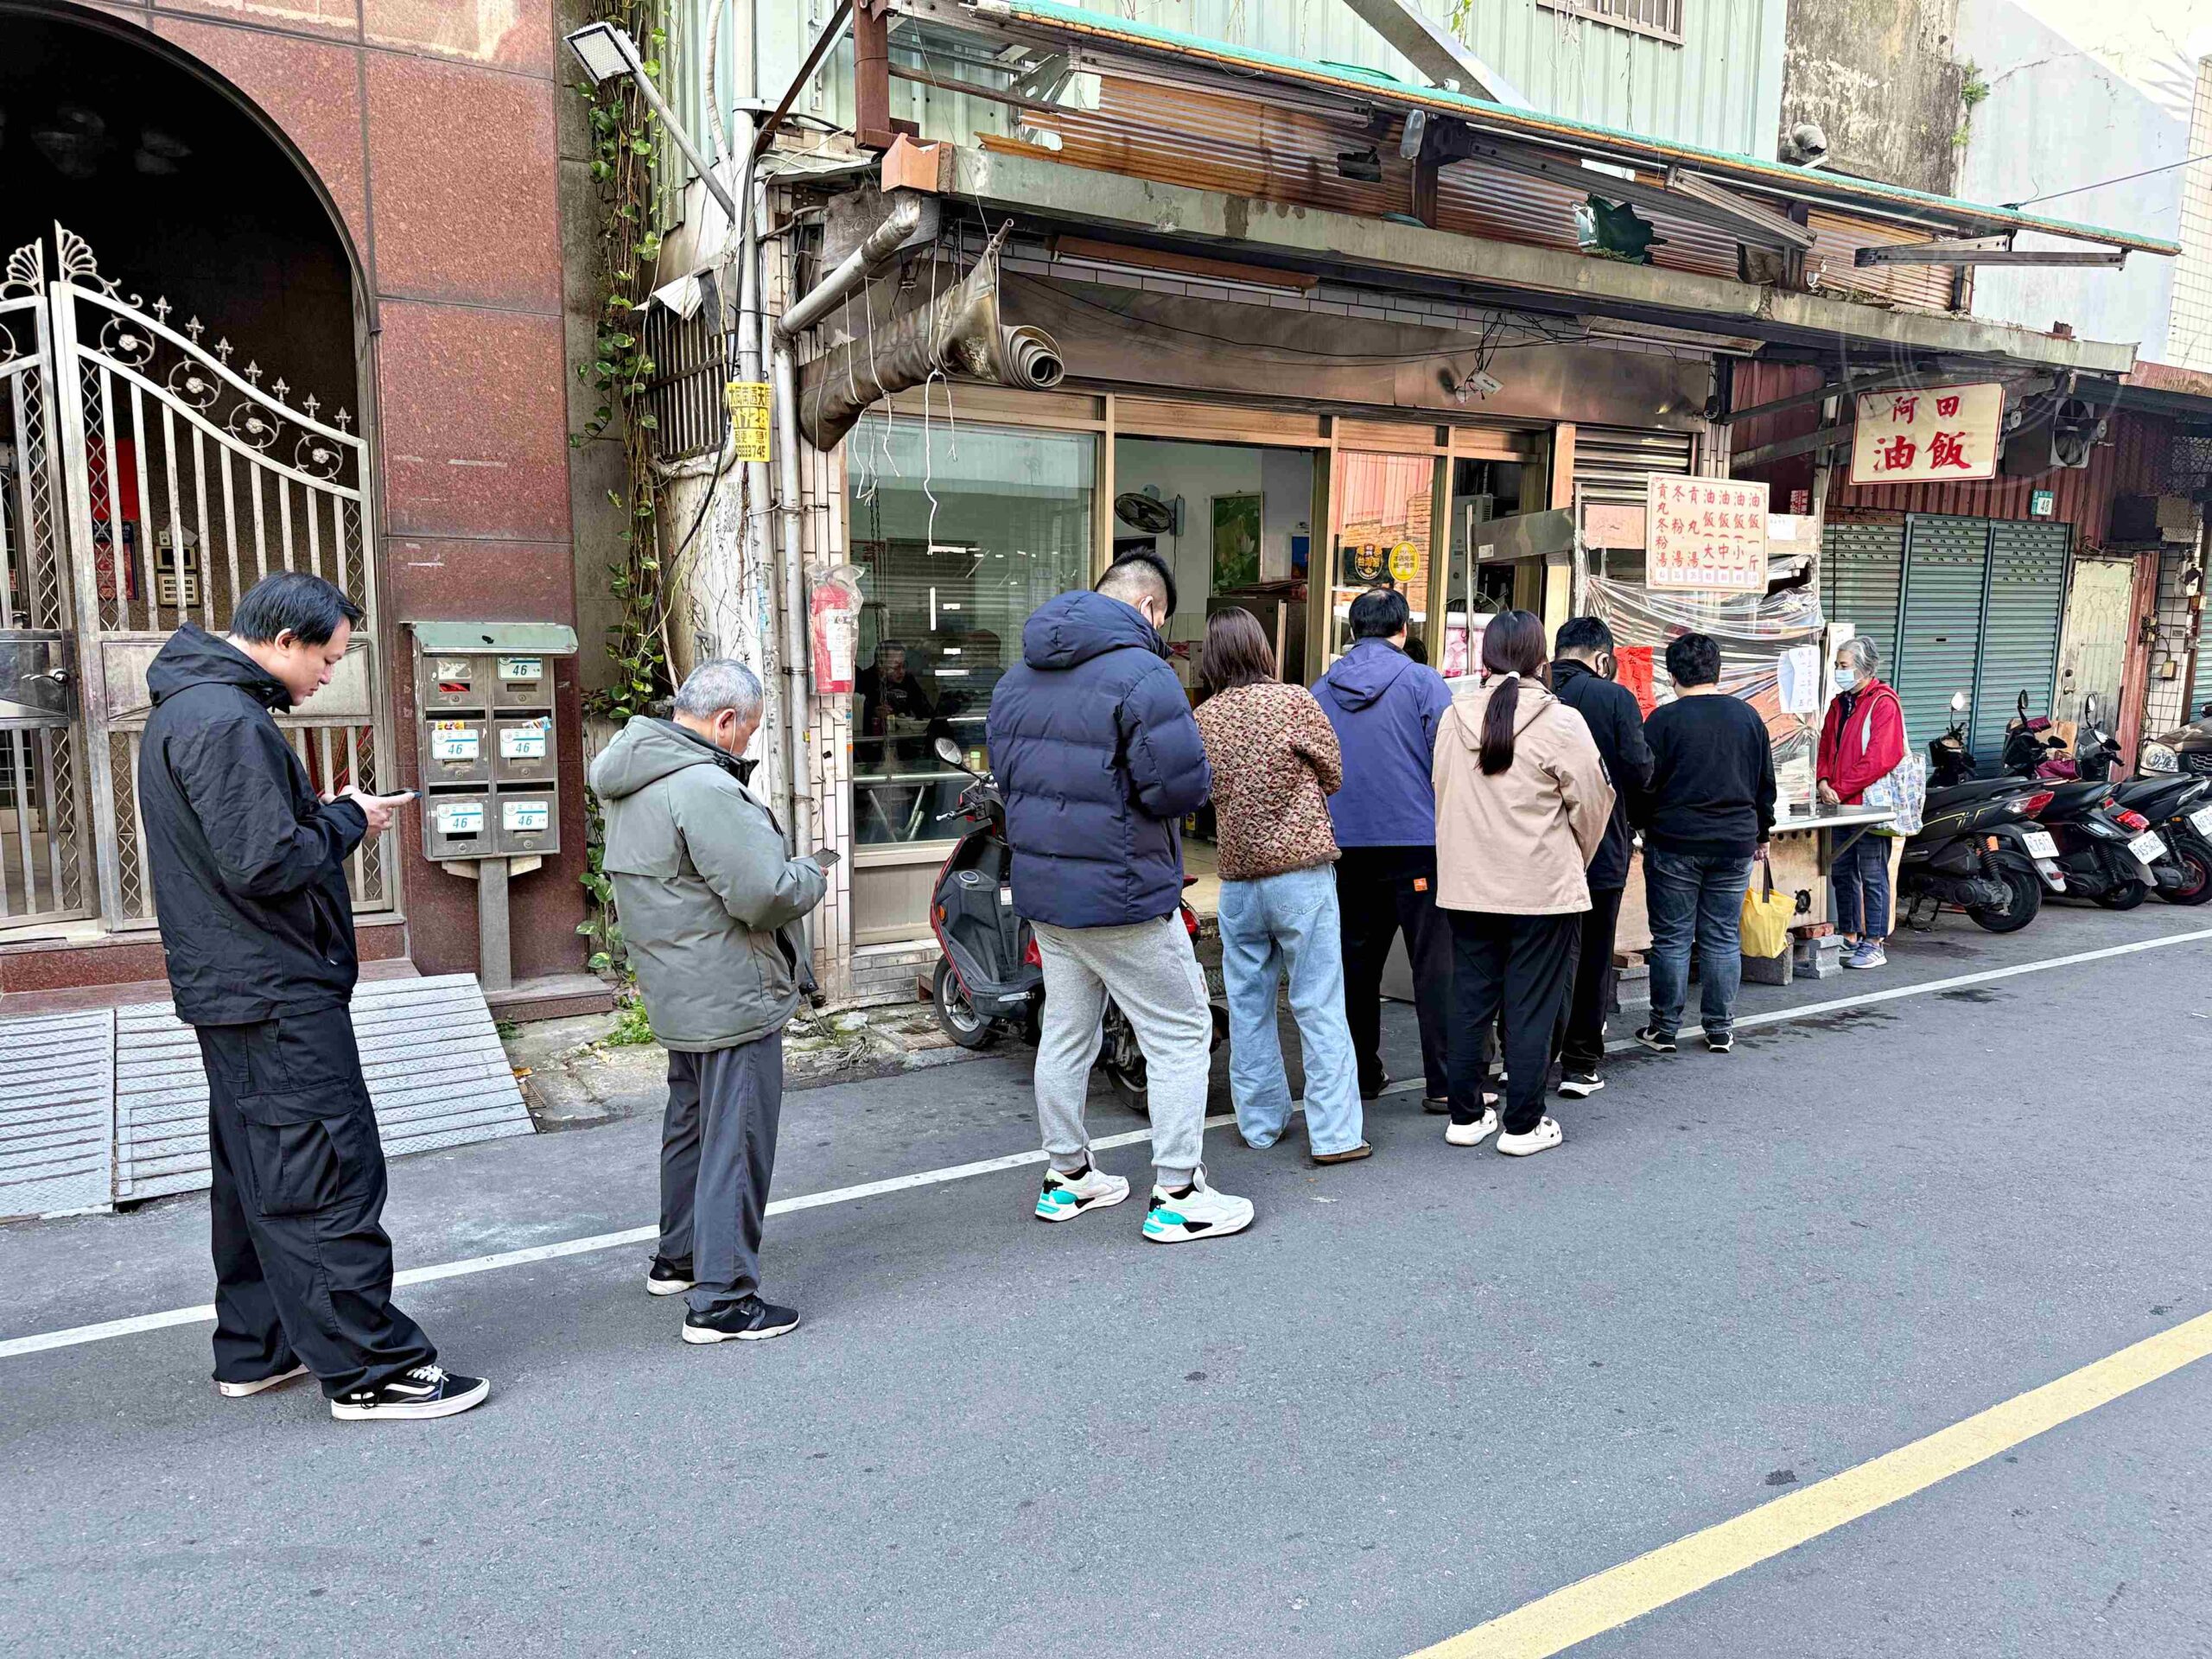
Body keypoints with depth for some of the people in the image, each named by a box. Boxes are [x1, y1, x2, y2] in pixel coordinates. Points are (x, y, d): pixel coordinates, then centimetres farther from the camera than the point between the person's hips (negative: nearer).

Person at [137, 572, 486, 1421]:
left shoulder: (185, 708, 14)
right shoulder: (227, 722, -19)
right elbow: (263, 865, -25)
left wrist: (329, 812, 6)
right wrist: (347, 822, -10)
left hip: (230, 991, 11)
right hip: (276, 994, -11)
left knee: (255, 1176, 18)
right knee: (330, 1178, -5)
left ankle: (255, 1348, 29)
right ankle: (370, 1369, 2)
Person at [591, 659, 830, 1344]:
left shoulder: (632, 780, 9)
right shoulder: (703, 788, -24)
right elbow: (765, 895, -26)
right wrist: (813, 871, -7)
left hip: (678, 992, 10)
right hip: (732, 997, -10)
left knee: (692, 1120, 24)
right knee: (737, 1140, -3)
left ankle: (677, 1257, 38)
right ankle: (722, 1299, 2)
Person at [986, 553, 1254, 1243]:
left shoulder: (1018, 677, 9)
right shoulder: (1141, 675, -17)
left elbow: (1005, 770, 14)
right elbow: (1183, 785, -22)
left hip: (1041, 886, 8)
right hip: (1119, 896, -8)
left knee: (1066, 1030, 18)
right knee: (1180, 1034, 4)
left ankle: (1066, 1175, 30)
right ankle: (1177, 1195, 9)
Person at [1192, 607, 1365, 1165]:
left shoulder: (1203, 718, 3)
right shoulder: (1293, 701, -8)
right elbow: (1333, 774, 2)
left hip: (1236, 877, 4)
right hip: (1299, 870, -4)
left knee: (1248, 1004, 13)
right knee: (1318, 1005, 0)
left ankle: (1260, 1121, 21)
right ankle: (1334, 1133, 2)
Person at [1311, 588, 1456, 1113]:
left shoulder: (1319, 691, 5)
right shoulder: (1422, 682, -6)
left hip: (1346, 848, 4)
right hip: (1417, 845, -4)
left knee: (1357, 963, 13)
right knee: (1436, 965, 1)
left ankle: (1361, 1073, 21)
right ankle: (1444, 1083, 1)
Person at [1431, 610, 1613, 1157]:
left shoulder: (1454, 718, 0)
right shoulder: (1560, 721, -11)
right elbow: (1592, 803, -3)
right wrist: (1573, 863, 15)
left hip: (1466, 886, 4)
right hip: (1543, 888, -4)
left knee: (1471, 1000, 13)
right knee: (1532, 1006, 6)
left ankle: (1466, 1115, 22)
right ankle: (1522, 1124, 13)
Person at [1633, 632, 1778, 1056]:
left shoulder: (1664, 719, -9)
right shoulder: (1749, 716, 6)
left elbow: (1644, 783, -7)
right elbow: (1766, 784, 14)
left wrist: (1644, 827, 9)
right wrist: (1761, 834, 24)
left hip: (1675, 845, -4)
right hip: (1735, 846, 4)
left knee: (1671, 938, 3)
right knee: (1723, 938, 10)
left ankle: (1664, 1029, 10)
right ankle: (1721, 1030, 15)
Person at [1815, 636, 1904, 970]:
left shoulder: (1883, 703, -10)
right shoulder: (1839, 704, 16)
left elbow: (1878, 759, -18)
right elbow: (1826, 749, 17)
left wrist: (1840, 789, -17)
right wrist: (1823, 782, -2)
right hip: (1841, 805, 8)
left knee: (1873, 875, -3)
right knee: (1841, 873, 12)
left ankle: (1874, 944, 3)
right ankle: (1849, 939, 22)